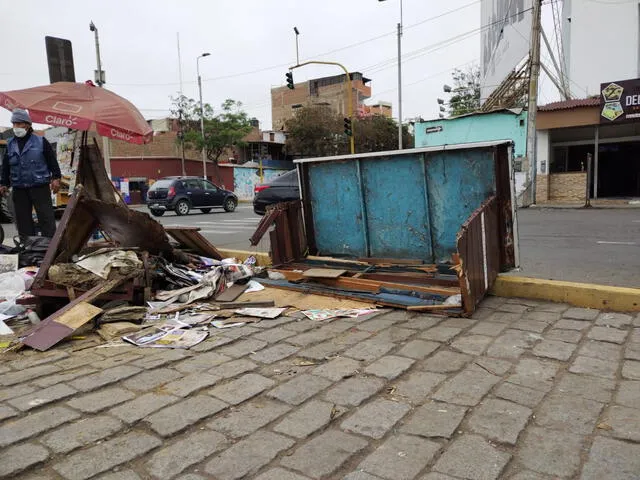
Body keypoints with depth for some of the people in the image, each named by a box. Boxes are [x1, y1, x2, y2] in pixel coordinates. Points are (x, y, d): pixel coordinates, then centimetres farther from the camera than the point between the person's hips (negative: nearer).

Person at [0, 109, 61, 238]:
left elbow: (52, 160, 0)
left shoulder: (41, 141, 1)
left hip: (40, 187, -4)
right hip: (19, 189, 4)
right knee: (23, 219, 6)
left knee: (46, 217, -6)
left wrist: (56, 178, -8)